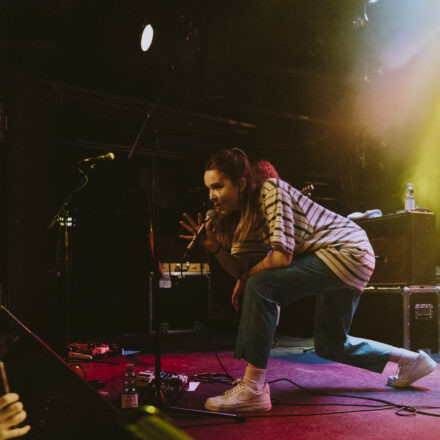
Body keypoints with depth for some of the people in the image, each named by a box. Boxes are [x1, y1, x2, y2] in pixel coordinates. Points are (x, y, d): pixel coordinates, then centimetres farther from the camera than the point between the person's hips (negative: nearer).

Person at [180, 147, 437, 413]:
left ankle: (253, 389, -23)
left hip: (348, 251, -10)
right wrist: (215, 247, -14)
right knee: (330, 347, 20)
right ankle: (411, 361, 37)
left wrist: (249, 275, -11)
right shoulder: (241, 217, 7)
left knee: (261, 286, -25)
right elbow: (242, 269, 1)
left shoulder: (271, 190, -20)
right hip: (340, 262, 10)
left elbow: (283, 256, -26)